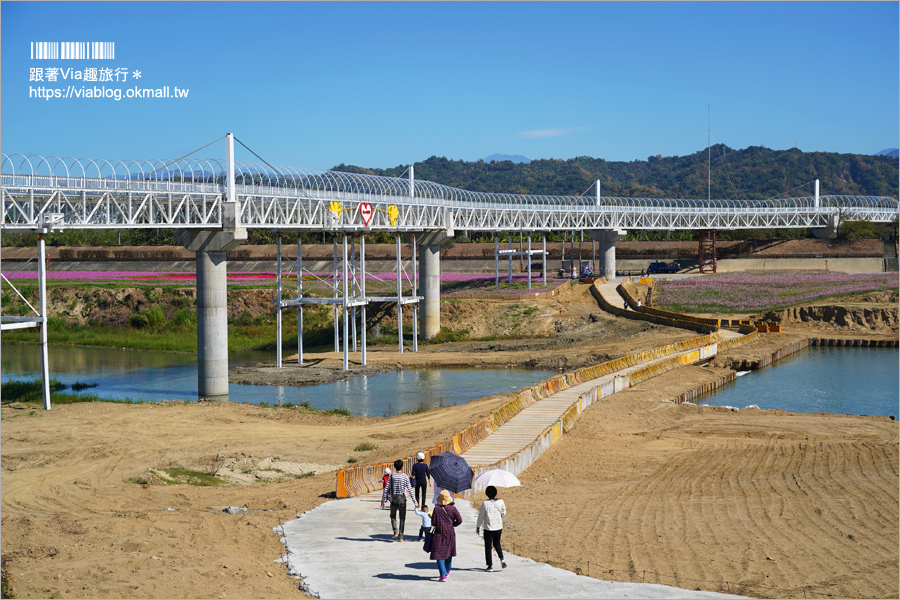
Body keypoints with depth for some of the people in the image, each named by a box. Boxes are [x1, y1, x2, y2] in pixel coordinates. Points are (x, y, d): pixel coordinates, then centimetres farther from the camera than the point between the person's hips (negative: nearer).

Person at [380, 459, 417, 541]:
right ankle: (401, 536, 7)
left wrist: (383, 500, 5)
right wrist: (415, 502, -3)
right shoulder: (405, 476, -4)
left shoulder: (391, 476, -2)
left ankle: (395, 532, -1)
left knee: (393, 516, 19)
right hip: (402, 499, -1)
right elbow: (410, 490, -6)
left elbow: (386, 489, -3)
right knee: (402, 518, 8)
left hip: (393, 499, 1)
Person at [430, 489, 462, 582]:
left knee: (439, 555, 0)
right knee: (449, 553, 22)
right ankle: (447, 572, 35)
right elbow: (459, 520, -7)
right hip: (450, 533, 3)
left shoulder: (436, 509, -10)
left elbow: (433, 522, -7)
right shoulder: (453, 509, -6)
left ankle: (443, 575, -10)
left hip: (439, 534, -3)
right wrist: (452, 525, 9)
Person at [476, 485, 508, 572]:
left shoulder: (485, 504, -12)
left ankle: (490, 566, 6)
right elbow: (503, 513, 10)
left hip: (488, 528, -3)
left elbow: (481, 516, -5)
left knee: (488, 547, 7)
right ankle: (502, 559, 1)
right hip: (499, 527, 3)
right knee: (497, 544, 23)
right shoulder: (501, 502, -4)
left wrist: (478, 527, 7)